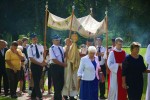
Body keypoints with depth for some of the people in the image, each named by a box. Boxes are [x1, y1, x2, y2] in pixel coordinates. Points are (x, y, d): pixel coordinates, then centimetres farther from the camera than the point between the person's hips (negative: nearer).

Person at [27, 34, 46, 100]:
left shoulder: (41, 46, 5)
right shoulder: (30, 48, -10)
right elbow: (31, 59, -15)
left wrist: (43, 62, 4)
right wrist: (40, 63, -17)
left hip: (41, 65, 5)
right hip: (34, 65, -5)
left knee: (38, 81, 10)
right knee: (36, 81, -5)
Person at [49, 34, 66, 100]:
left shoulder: (61, 48, 13)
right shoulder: (52, 48, -12)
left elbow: (64, 56, 14)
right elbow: (54, 60, -19)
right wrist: (63, 64, -15)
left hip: (61, 66, 8)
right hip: (55, 67, -8)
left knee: (62, 82, 11)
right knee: (56, 83, -1)